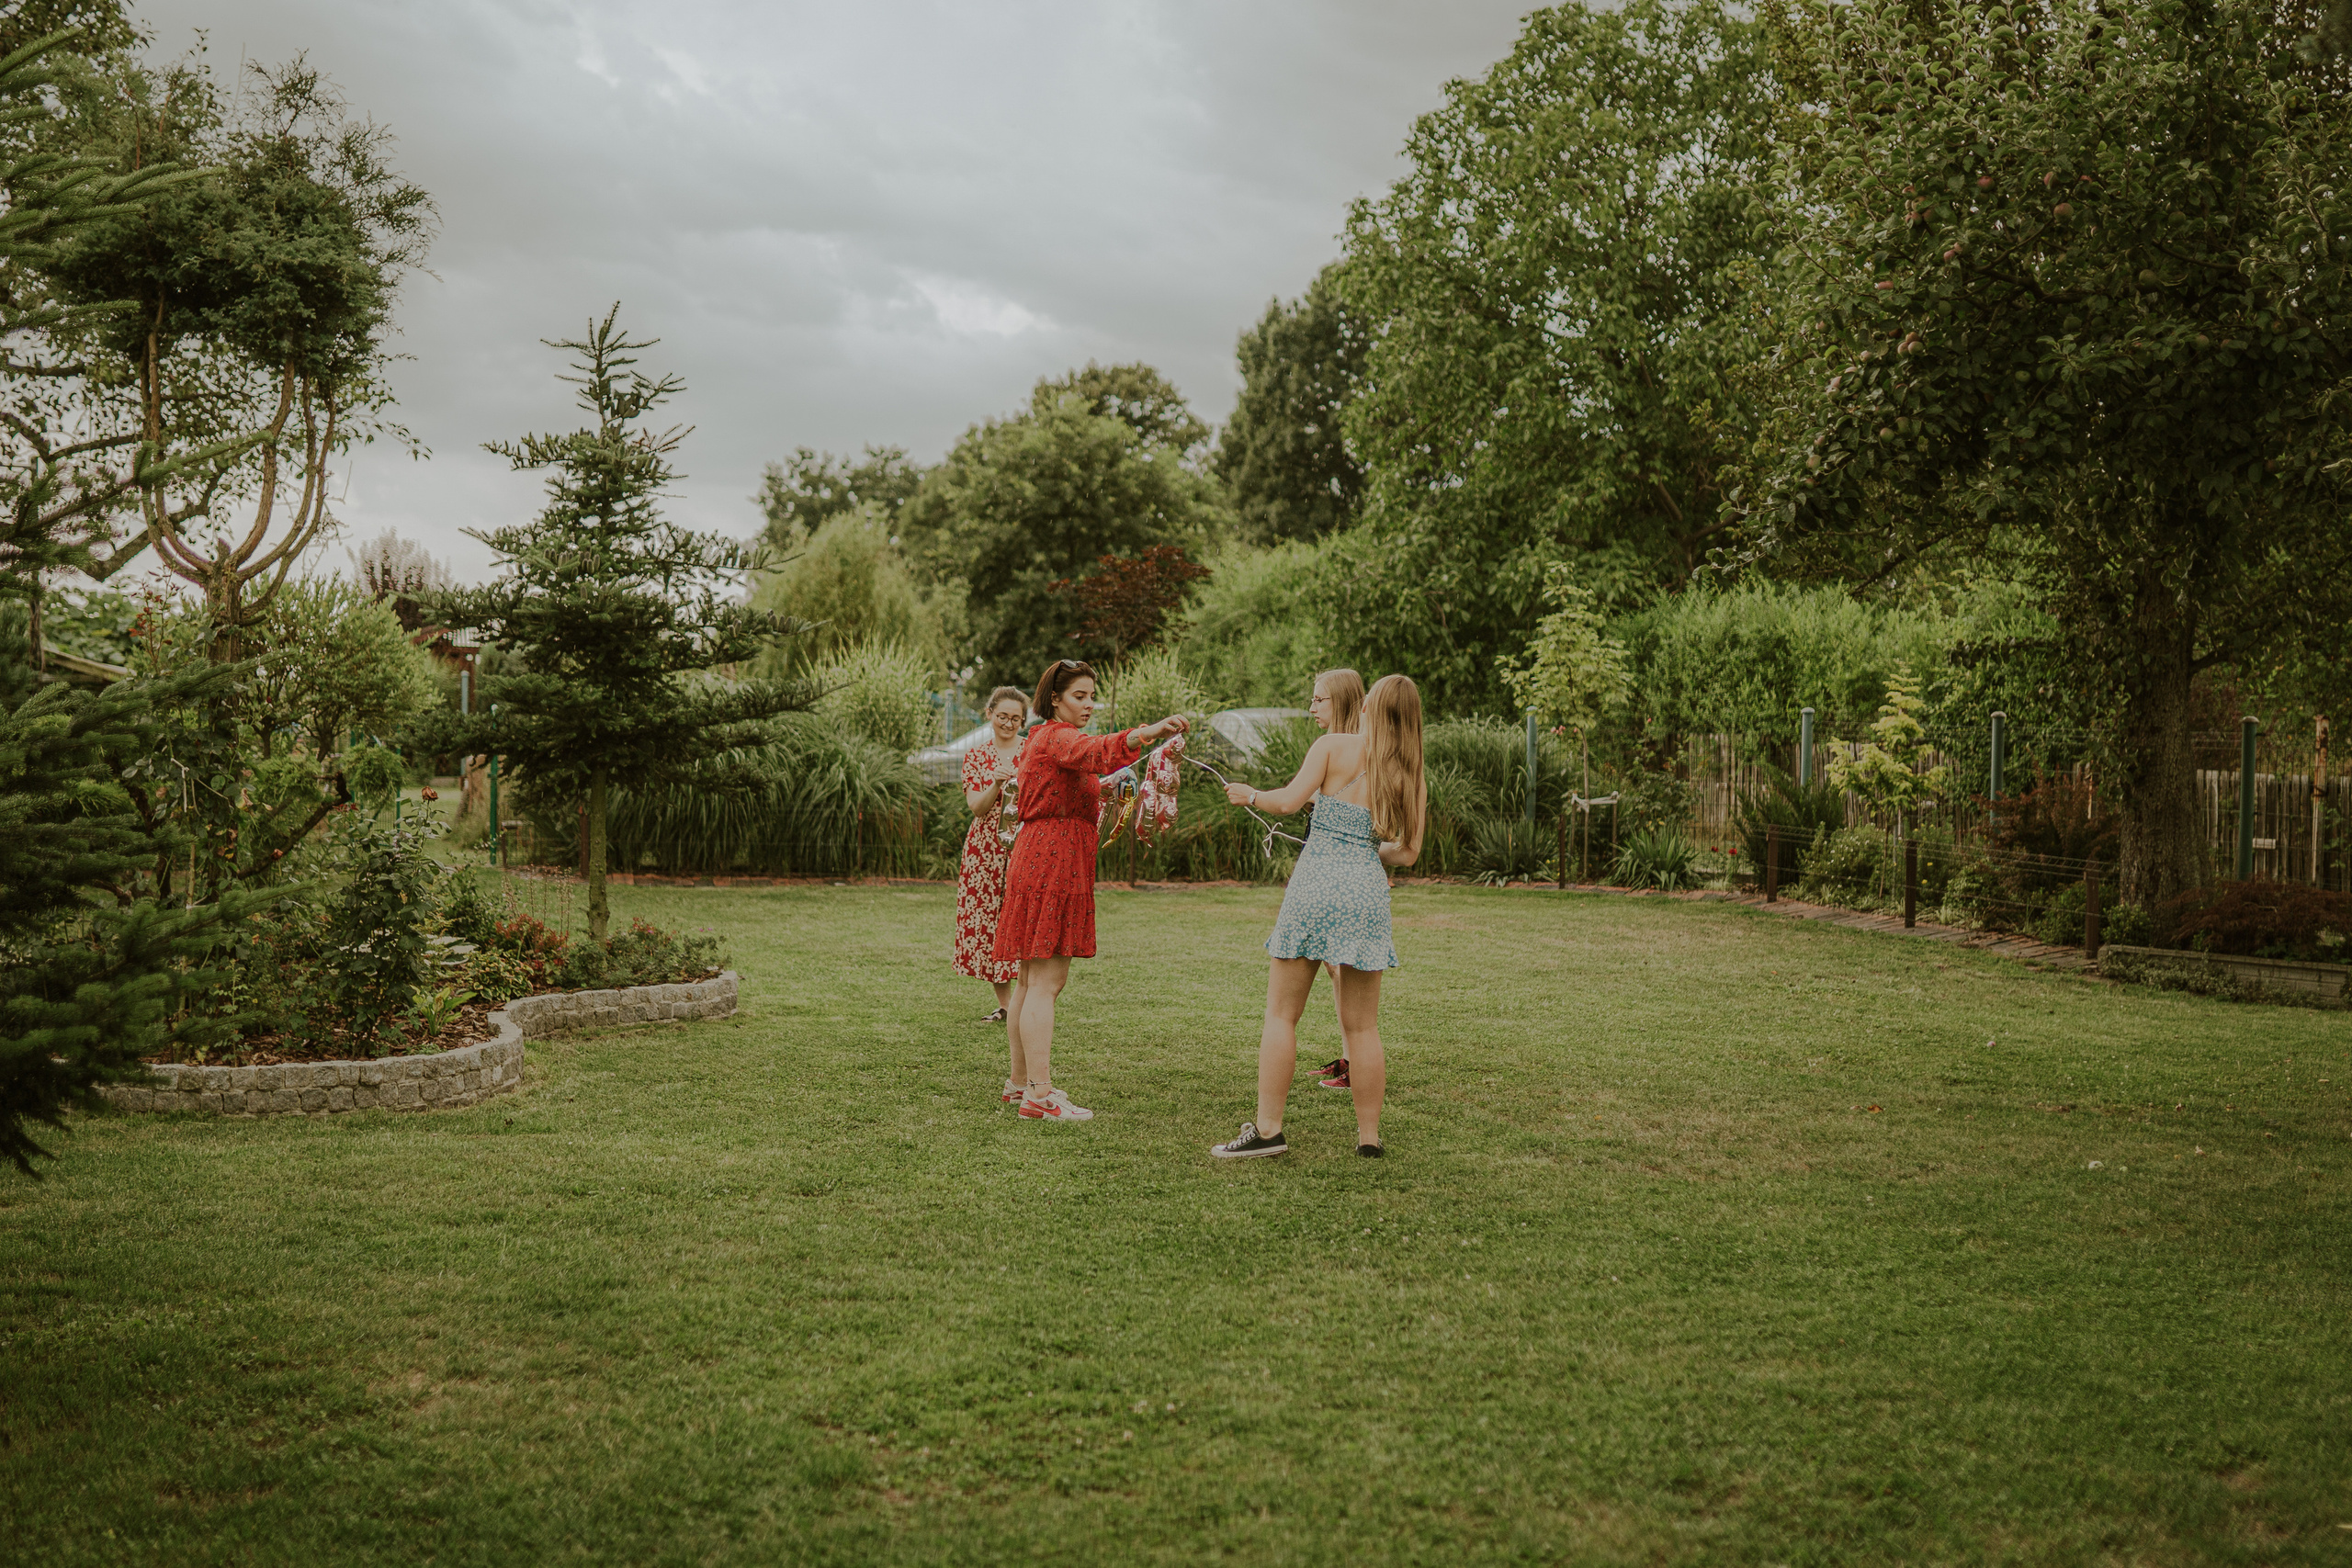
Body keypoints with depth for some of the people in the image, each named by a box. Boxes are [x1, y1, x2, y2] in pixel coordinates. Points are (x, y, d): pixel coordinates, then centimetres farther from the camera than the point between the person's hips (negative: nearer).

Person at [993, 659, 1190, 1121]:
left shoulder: (1046, 738, 22)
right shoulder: (1057, 737, -12)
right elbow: (1095, 750, -35)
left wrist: (1096, 788, 23)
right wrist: (1147, 733, -50)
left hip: (1036, 858, 11)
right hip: (1053, 862, -11)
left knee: (1031, 980, 16)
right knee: (1045, 982, -13)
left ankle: (1020, 1081, 25)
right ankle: (1040, 1095, -14)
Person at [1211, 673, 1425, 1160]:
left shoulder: (1335, 747, -1)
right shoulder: (1411, 776, 9)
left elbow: (1289, 800, -9)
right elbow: (1408, 852, 10)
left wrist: (1250, 795, 10)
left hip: (1316, 881, -3)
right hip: (1368, 888, 3)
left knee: (1281, 1014, 4)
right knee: (1362, 1025, 11)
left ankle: (1267, 1128, 1)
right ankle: (1369, 1135, 12)